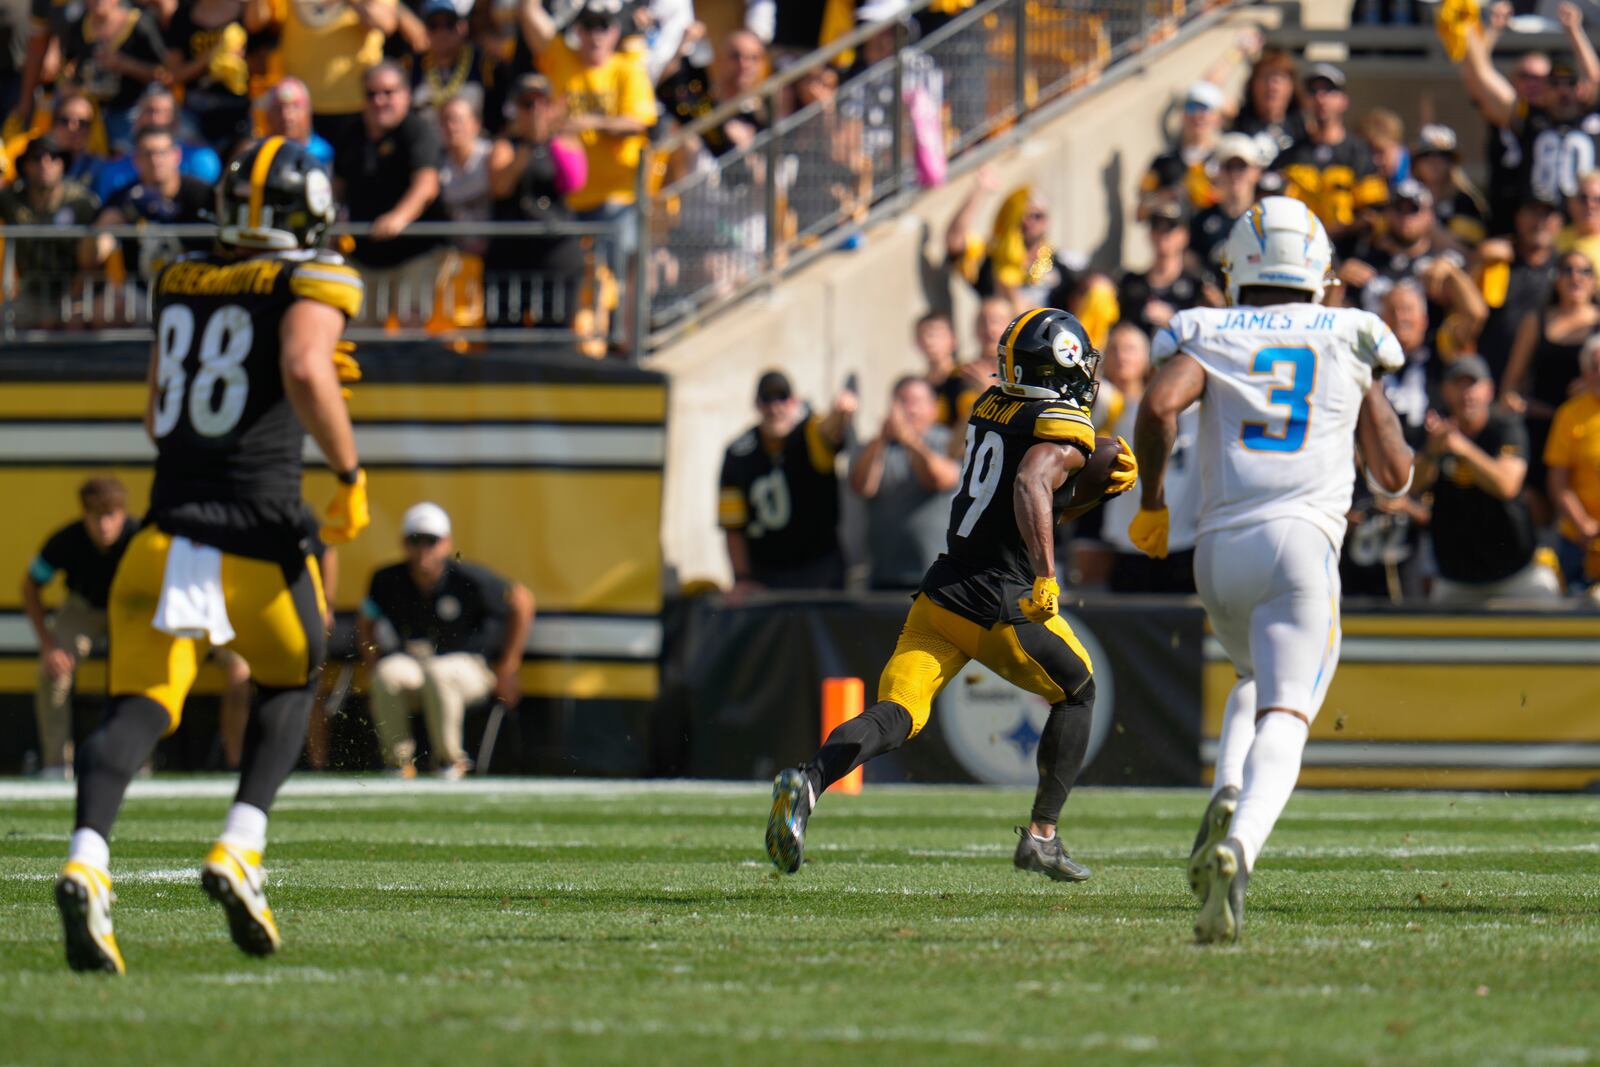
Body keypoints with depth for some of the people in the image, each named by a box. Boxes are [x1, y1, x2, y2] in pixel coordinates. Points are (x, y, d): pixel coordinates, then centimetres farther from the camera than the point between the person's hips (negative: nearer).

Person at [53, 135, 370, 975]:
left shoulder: (178, 283, 17)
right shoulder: (314, 287, 0)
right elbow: (305, 372, -20)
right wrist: (350, 476, -10)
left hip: (167, 522, 4)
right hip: (256, 532, -4)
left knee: (139, 707, -3)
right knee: (290, 682, 21)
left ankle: (87, 861, -28)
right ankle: (239, 849, 4)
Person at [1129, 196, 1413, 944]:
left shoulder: (1208, 334, 11)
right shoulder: (1350, 342, 14)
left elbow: (1160, 404, -10)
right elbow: (1394, 476, 15)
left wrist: (1150, 503, 4)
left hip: (1220, 545, 2)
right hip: (1302, 541, -2)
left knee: (1256, 681, 30)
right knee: (1283, 720, -11)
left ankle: (1226, 798, 1)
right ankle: (1237, 851, -39)